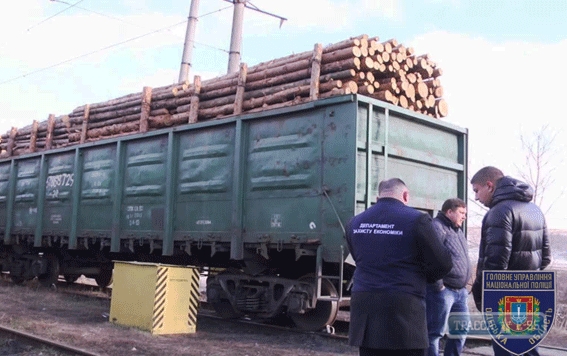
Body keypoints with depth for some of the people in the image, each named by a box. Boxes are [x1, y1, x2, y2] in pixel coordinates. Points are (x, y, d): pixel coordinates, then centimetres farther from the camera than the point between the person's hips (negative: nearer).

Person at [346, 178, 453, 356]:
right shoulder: (416, 220, -7)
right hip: (403, 309, -5)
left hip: (365, 307, 5)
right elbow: (442, 263, -2)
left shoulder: (355, 222, 9)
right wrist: (421, 277, 16)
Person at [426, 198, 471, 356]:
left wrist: (464, 285, 18)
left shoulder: (458, 230, 19)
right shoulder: (437, 227, -13)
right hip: (443, 290, -10)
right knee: (435, 332, -3)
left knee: (461, 330, 15)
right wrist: (438, 286, -21)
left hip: (460, 291, 10)